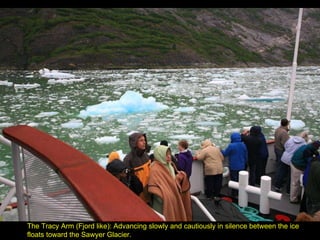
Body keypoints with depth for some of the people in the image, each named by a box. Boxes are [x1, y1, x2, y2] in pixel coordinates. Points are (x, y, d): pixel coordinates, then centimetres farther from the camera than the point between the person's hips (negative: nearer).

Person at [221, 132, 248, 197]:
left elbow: (225, 153, -10)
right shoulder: (243, 145, -1)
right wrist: (245, 162, 24)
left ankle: (234, 193, 13)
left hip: (233, 166, -5)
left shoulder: (231, 146, -21)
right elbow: (246, 155, 9)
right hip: (241, 166, 5)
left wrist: (222, 150, 11)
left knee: (234, 180, 6)